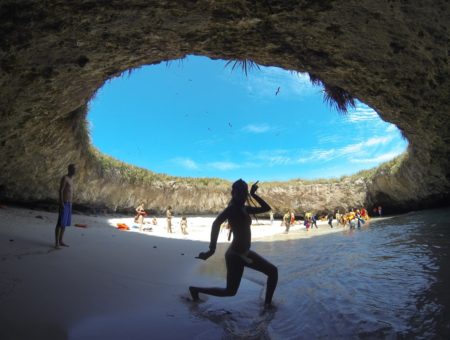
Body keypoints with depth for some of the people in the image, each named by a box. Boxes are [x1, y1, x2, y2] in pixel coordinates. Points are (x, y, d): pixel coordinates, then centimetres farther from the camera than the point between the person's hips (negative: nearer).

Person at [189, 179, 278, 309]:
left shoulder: (245, 209, 8)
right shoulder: (232, 208, -18)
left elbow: (266, 208, 14)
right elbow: (216, 223, -34)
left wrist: (253, 194, 9)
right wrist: (212, 249, -39)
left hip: (245, 253, 9)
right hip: (235, 255, -9)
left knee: (273, 271, 11)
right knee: (230, 291, 2)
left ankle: (268, 301, 22)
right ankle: (195, 289, 17)